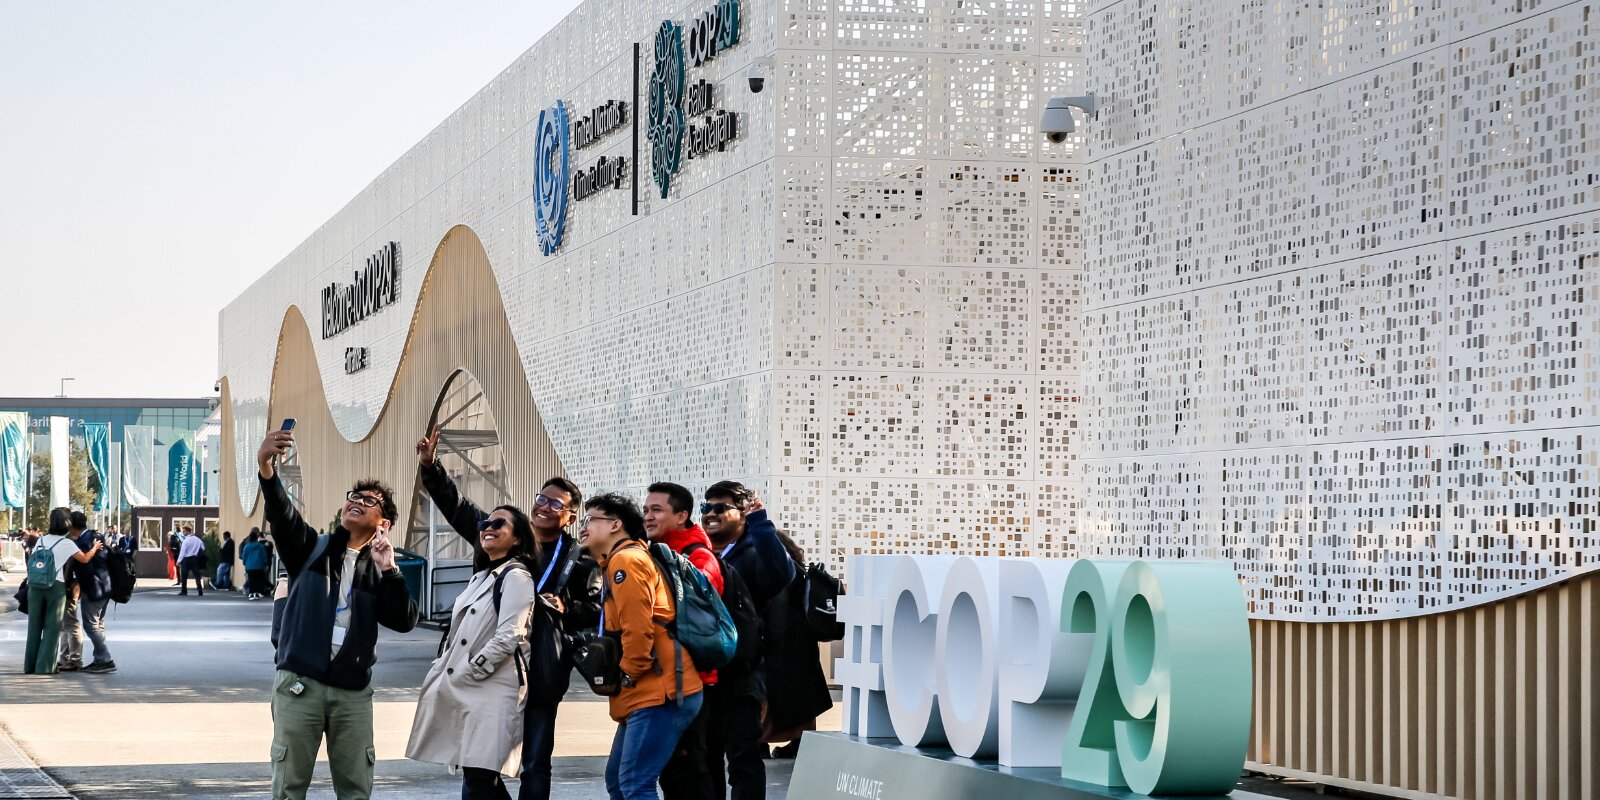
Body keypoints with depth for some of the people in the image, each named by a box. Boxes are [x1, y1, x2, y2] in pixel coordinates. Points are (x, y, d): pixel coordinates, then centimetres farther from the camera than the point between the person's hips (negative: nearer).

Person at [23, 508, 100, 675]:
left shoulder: (41, 540, 9)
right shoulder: (66, 543, -4)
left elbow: (31, 560, 8)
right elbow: (84, 558, -6)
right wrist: (95, 547, 10)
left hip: (35, 585, 4)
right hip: (55, 586, -4)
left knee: (35, 625, 10)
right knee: (52, 627, 2)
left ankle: (30, 665, 13)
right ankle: (44, 666, -2)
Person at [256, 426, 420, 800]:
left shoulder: (379, 572, 10)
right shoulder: (310, 548, 6)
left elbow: (404, 622, -4)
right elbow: (280, 513, -15)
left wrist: (389, 569, -14)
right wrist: (266, 469, -35)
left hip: (353, 691, 2)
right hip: (300, 683, -2)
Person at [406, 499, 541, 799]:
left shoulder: (515, 577, -7)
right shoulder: (481, 577, 21)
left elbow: (508, 637, -17)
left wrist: (467, 673, -13)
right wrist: (444, 671, 11)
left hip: (493, 692, -9)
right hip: (469, 692, 9)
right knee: (478, 774, 10)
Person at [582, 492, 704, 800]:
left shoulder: (625, 559, -10)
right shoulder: (617, 563, 23)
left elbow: (637, 628, -18)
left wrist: (627, 675, -8)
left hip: (659, 694, -11)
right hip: (647, 693, 11)